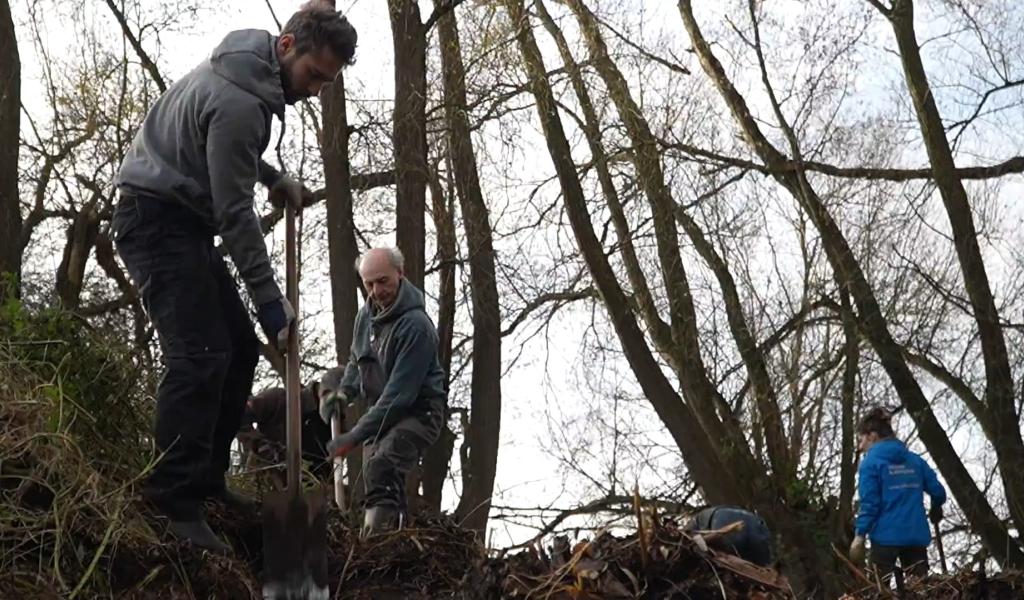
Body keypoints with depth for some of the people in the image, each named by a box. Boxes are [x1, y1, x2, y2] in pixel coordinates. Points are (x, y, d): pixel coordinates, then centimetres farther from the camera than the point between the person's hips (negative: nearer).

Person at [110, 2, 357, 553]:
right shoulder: (239, 102, -25)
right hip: (156, 219, -11)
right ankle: (174, 504, -19)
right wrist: (268, 298, -19)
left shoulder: (248, 74, 7)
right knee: (199, 354, -20)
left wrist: (276, 183, 14)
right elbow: (235, 213, -24)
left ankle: (205, 478, 15)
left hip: (187, 222, 11)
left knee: (239, 347, 9)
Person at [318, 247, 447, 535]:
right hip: (383, 409, 9)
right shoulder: (366, 314, 3)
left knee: (381, 466, -31)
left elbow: (399, 394, -27)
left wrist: (354, 436, -27)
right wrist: (341, 394, 0)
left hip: (417, 412, -9)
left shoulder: (416, 325, -25)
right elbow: (356, 362, 20)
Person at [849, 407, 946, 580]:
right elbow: (938, 491, 10)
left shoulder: (871, 462, -4)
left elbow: (869, 503, -12)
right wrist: (935, 511, 30)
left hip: (886, 536, -5)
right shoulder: (915, 460, 11)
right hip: (917, 536, 5)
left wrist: (860, 535, -12)